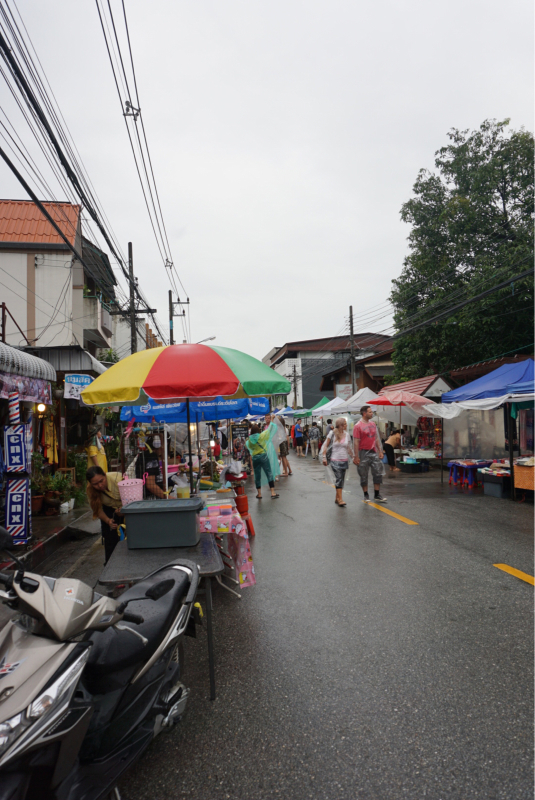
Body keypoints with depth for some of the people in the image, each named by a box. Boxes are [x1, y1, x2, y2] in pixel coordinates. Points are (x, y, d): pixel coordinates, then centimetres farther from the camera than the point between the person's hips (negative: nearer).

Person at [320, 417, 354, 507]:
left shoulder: (347, 435, 5)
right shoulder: (332, 433, -5)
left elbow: (349, 448, 14)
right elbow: (325, 445, -1)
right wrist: (324, 457, -6)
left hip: (344, 460, 4)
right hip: (335, 460, -4)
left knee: (341, 480, 9)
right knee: (339, 478, -12)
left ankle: (337, 498, 20)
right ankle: (340, 499, -10)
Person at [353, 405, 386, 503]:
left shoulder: (373, 424, 10)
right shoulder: (358, 426, -10)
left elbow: (376, 439, 16)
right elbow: (356, 442, -12)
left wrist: (380, 451, 11)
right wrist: (356, 457, -15)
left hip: (373, 452, 6)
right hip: (363, 453, -6)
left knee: (378, 473, 4)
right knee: (364, 476, 5)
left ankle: (377, 495, 11)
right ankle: (366, 495, 17)